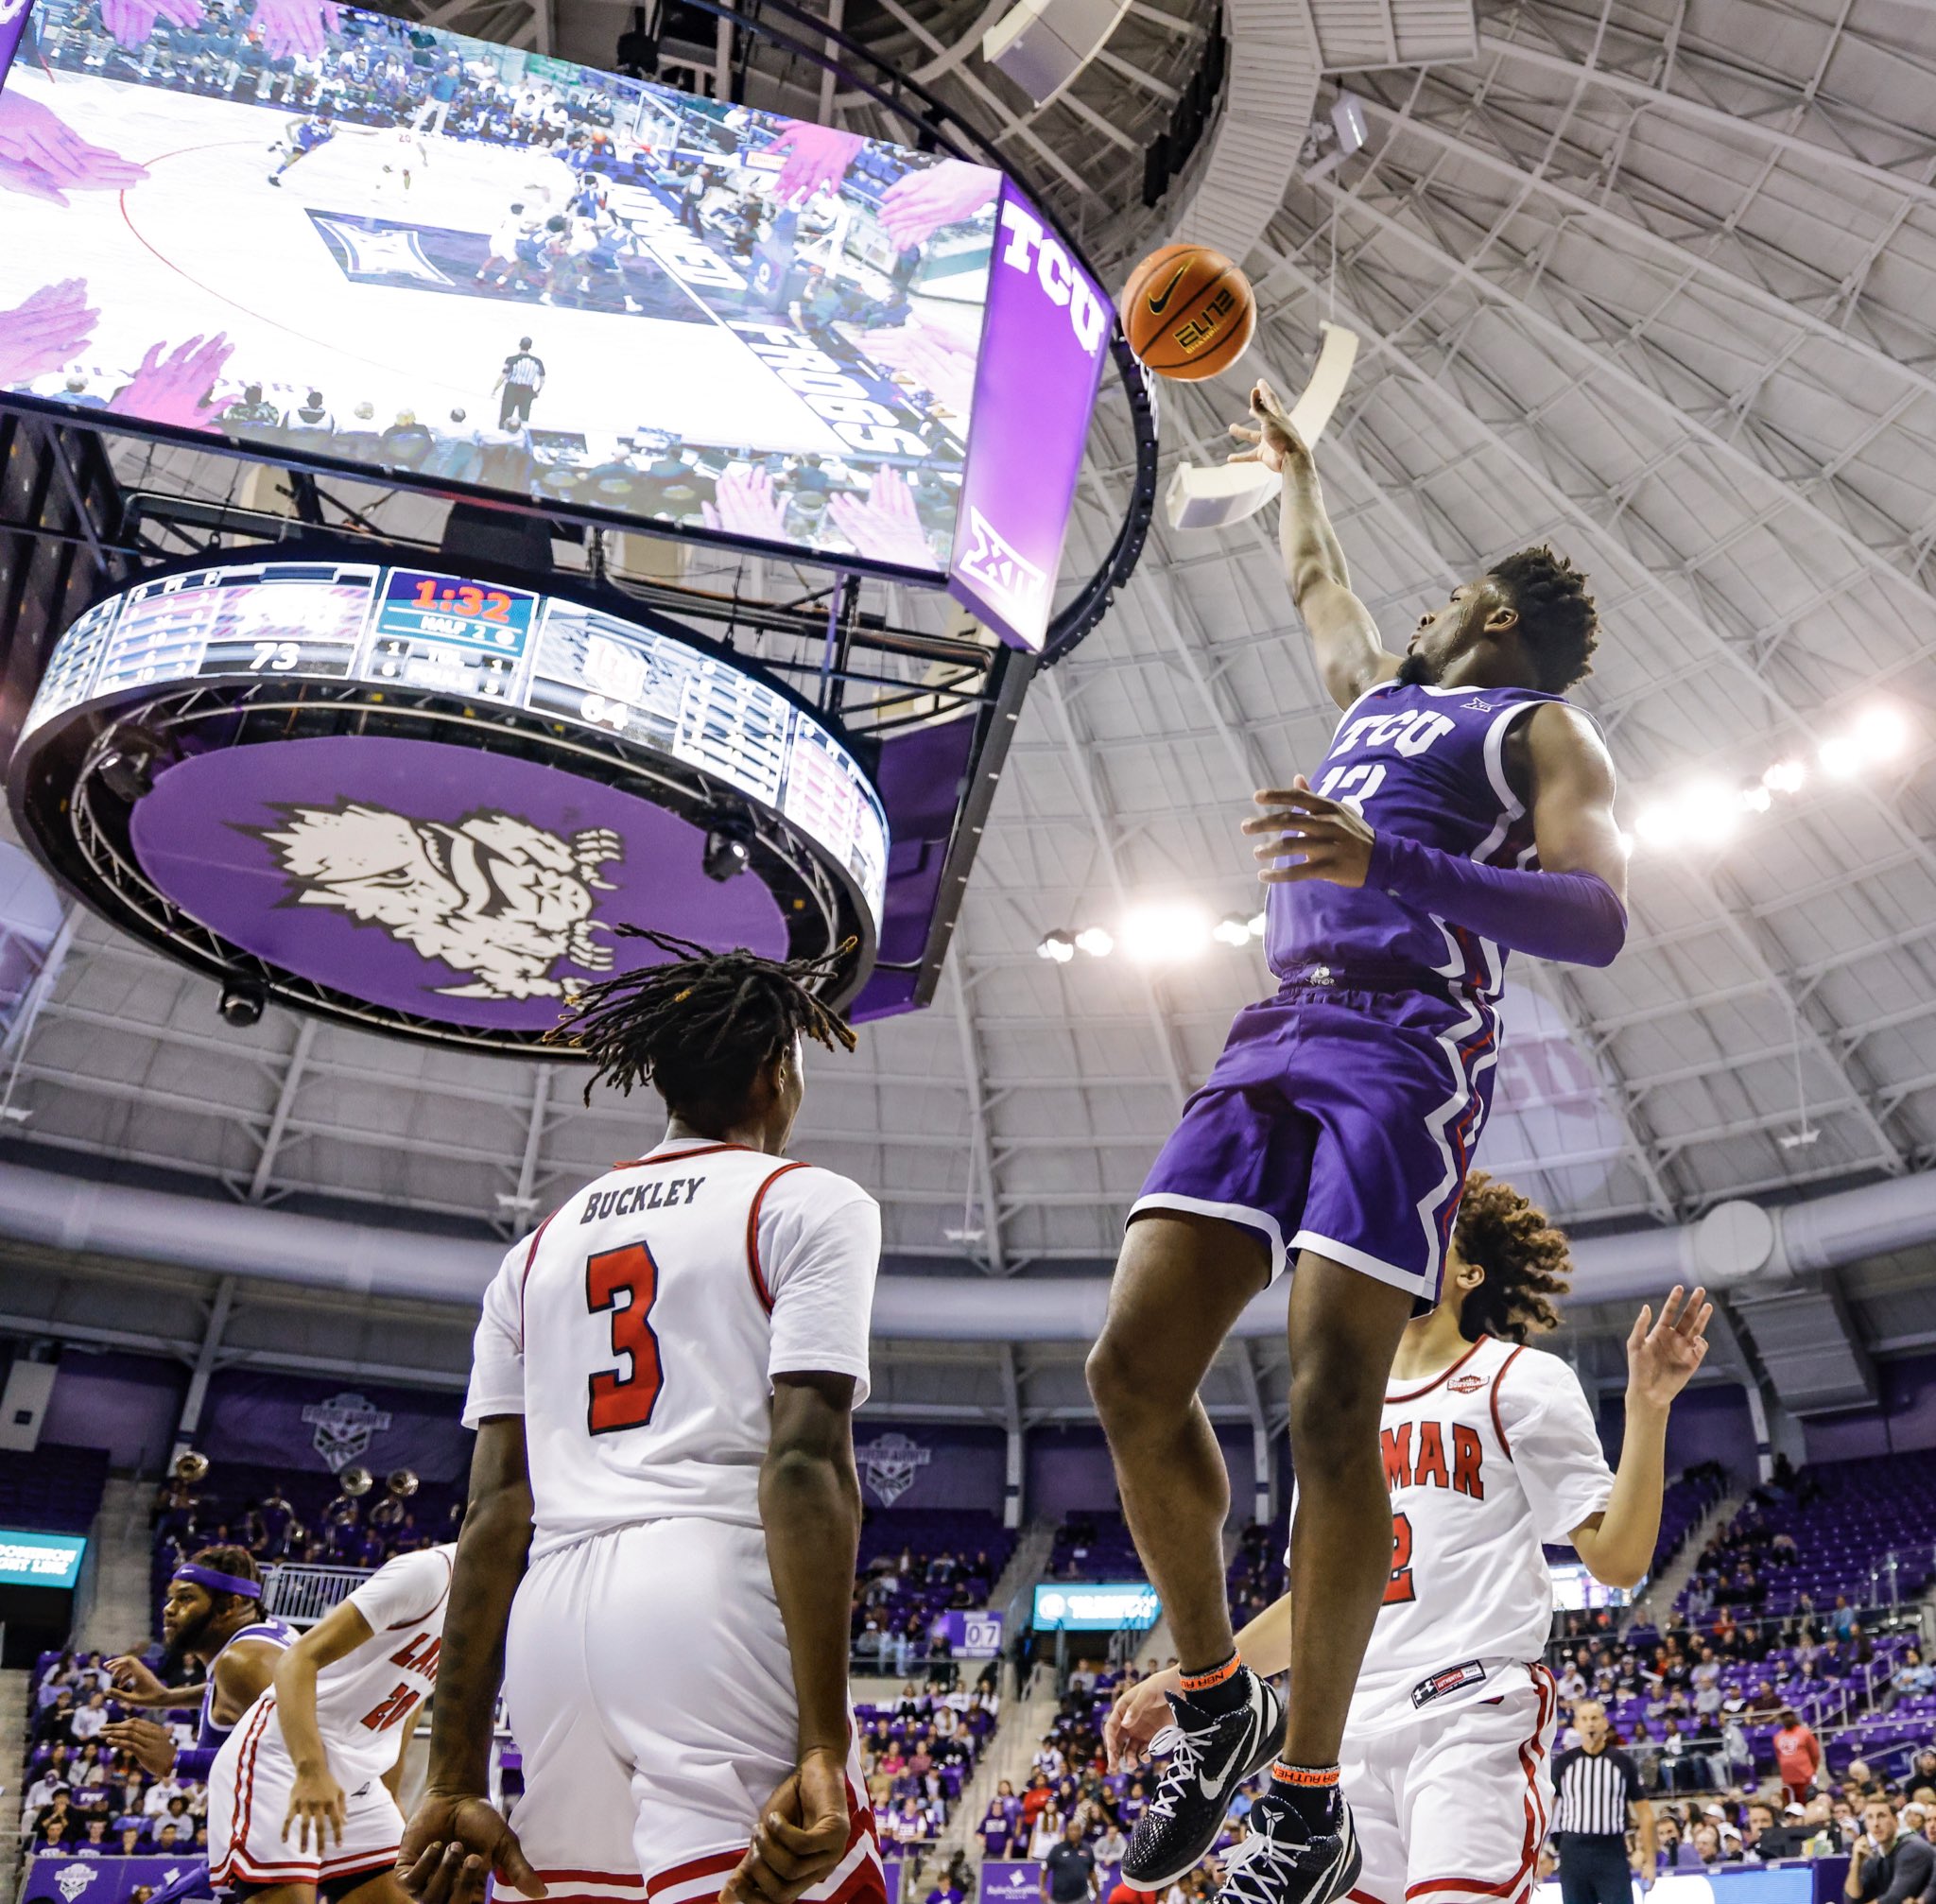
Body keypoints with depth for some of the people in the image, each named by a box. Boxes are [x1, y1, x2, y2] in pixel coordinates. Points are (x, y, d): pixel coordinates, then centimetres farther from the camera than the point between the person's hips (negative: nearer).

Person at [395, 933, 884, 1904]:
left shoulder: (543, 1243, 21)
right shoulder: (808, 1202, 5)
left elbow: (493, 1514, 15)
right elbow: (803, 1462, -9)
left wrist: (456, 1779, 15)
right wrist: (823, 1741, -13)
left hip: (555, 1622, 6)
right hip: (716, 1603, -6)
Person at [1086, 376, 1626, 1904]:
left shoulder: (1545, 728, 9)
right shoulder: (1380, 691, 30)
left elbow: (1596, 920, -9)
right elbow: (1317, 579, 52)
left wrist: (1389, 863, -22)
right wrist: (1296, 467, 65)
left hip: (1408, 1049, -6)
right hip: (1274, 1039, 6)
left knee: (1330, 1409, -15)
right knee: (1134, 1373, -7)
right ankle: (1218, 1704, 13)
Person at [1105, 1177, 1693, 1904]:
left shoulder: (1520, 1380, 4)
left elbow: (1616, 1559, -3)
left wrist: (1646, 1406, -14)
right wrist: (1183, 1683, 16)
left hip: (1474, 1714, -5)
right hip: (1344, 1728, 5)